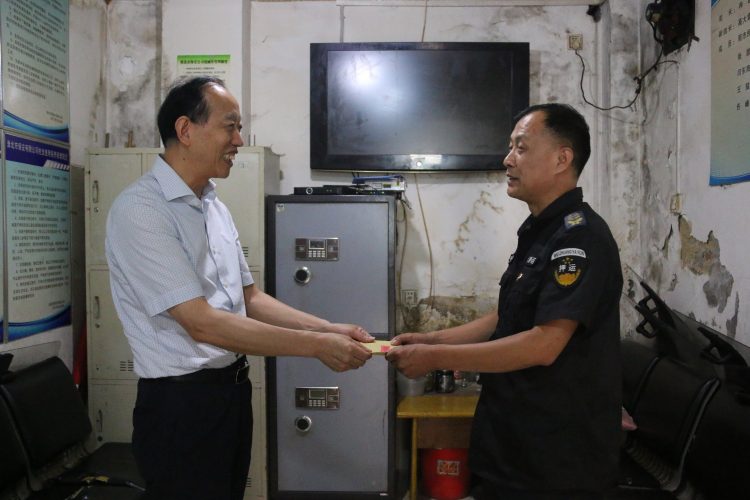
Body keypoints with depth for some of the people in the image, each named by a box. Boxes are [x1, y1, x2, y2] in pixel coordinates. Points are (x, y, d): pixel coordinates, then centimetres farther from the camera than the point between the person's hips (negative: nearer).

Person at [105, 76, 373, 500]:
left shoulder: (215, 207, 8)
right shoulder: (140, 210, -18)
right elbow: (202, 324, -23)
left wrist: (329, 329, 0)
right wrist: (316, 346, -21)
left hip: (233, 386, 8)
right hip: (181, 400, -8)